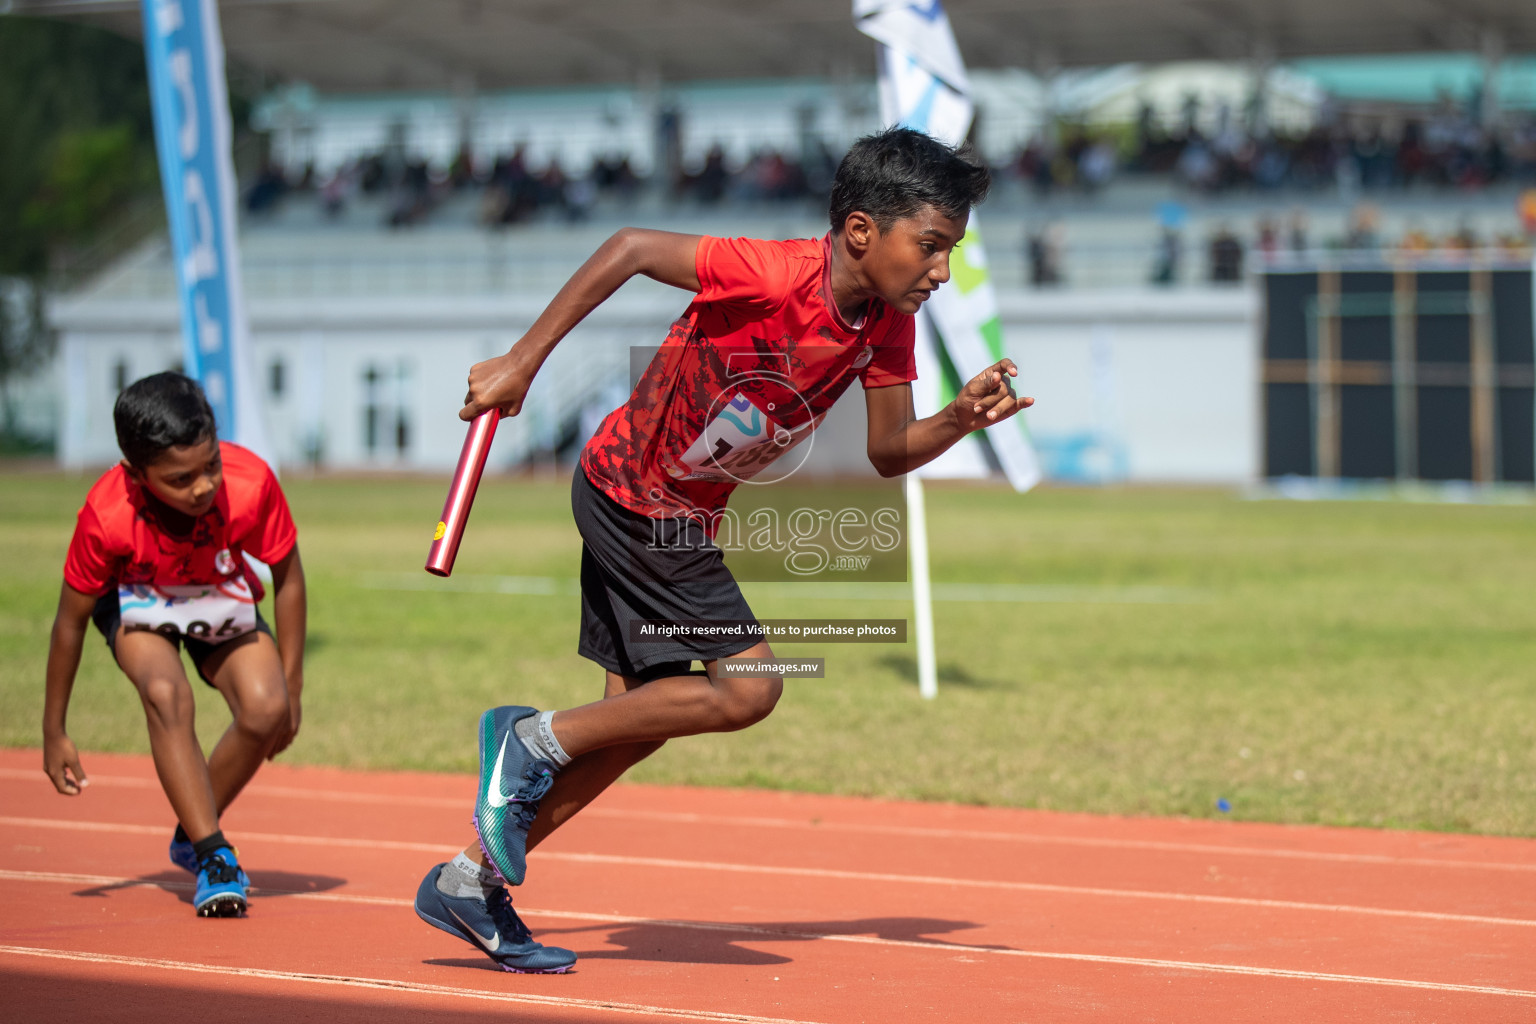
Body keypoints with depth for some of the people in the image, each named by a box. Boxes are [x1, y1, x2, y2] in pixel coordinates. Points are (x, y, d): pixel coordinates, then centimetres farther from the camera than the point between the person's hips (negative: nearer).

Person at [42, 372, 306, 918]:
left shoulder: (251, 483, -35)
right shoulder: (107, 515, -36)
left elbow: (287, 576, -15)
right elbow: (71, 620, -19)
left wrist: (290, 684, -8)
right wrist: (54, 733, -10)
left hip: (222, 600, 2)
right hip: (139, 601, -2)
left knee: (266, 708, -23)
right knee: (166, 693, -33)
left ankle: (191, 834, 3)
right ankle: (213, 855, -26)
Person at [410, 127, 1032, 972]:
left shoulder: (889, 323, -6)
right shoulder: (774, 276, -29)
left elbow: (890, 452, 2)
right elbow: (633, 248, -24)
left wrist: (961, 418, -19)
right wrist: (521, 362, -22)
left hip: (683, 515, 9)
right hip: (627, 488, -9)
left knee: (640, 718, 12)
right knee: (747, 686, -14)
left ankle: (469, 882, 22)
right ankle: (532, 738, 1)